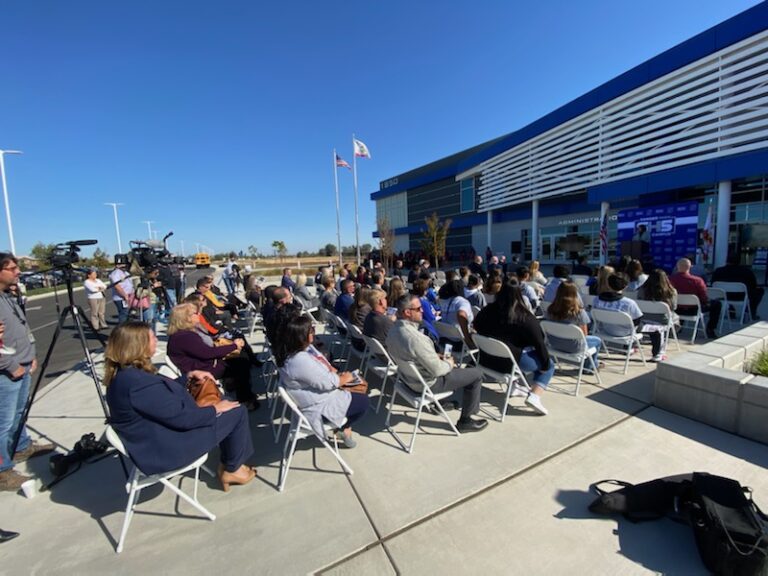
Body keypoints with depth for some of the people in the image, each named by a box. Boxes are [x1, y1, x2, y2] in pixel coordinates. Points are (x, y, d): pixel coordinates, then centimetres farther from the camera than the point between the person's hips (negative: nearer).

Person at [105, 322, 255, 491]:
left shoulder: (122, 373, 1)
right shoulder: (138, 382, -31)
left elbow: (164, 391, 16)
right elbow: (180, 417, -27)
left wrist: (189, 375, 8)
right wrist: (215, 409, -13)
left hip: (155, 440, 10)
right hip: (166, 450, -10)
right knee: (237, 413, -7)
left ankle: (228, 464, 23)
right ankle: (231, 470, 16)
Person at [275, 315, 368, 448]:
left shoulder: (302, 347, -6)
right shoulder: (300, 361, -36)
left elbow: (323, 364, 8)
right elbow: (327, 382, -28)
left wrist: (337, 373, -4)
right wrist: (345, 378, -11)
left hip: (315, 393, 10)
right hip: (318, 406, -9)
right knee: (363, 401, 2)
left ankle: (344, 424, 24)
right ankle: (343, 429, 21)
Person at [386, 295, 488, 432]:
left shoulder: (393, 330, -8)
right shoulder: (416, 338, -36)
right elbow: (437, 370, -26)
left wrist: (437, 358, 5)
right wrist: (449, 364, -6)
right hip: (427, 383, -8)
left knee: (445, 361, 31)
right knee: (476, 374, 5)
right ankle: (465, 421, 18)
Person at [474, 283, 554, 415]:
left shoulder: (487, 310, 2)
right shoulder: (525, 317, -12)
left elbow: (477, 327, 16)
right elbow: (539, 343, -9)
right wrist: (545, 366, 6)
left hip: (486, 359, 6)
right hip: (508, 363, -6)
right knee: (550, 365, 12)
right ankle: (534, 397, -4)